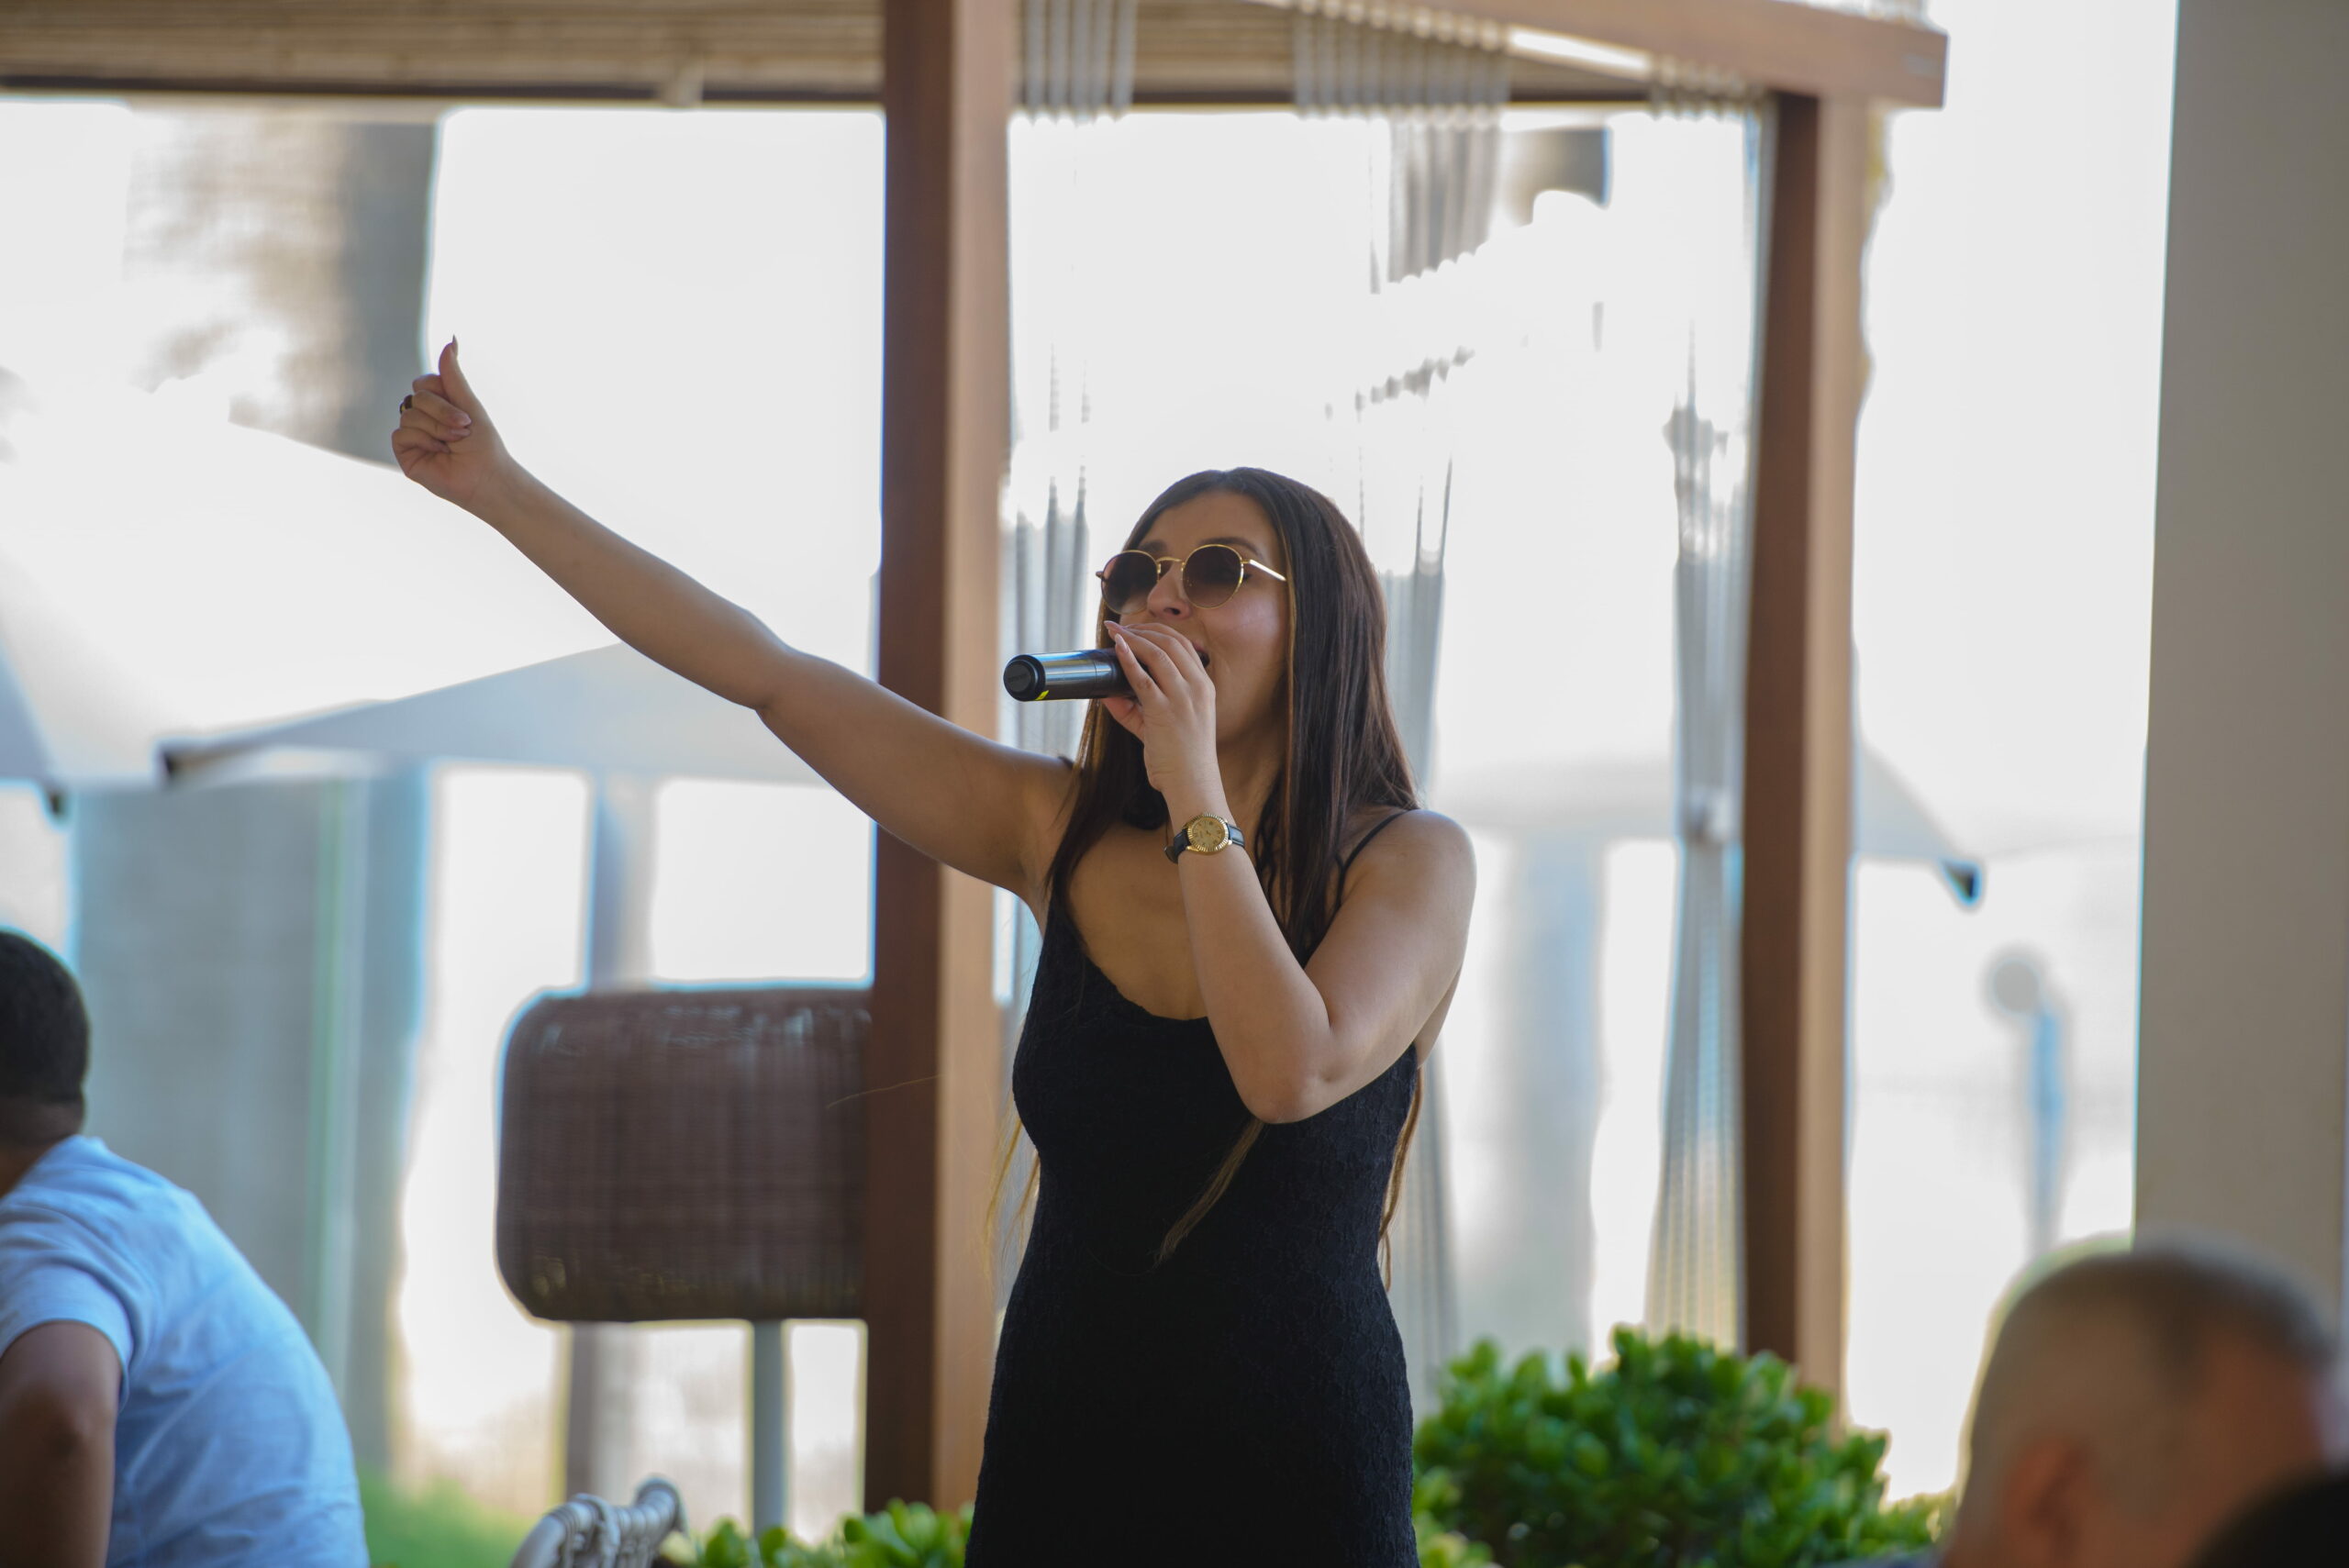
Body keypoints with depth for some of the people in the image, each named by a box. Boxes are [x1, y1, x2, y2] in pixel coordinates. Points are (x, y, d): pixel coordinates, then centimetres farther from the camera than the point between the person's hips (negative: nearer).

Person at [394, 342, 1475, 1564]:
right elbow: (768, 677, 4)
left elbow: (1293, 1074, -23)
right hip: (1057, 1462, 4)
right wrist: (504, 494, 2)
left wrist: (1196, 794, -17)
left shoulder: (1410, 863, -6)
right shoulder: (1066, 838, 4)